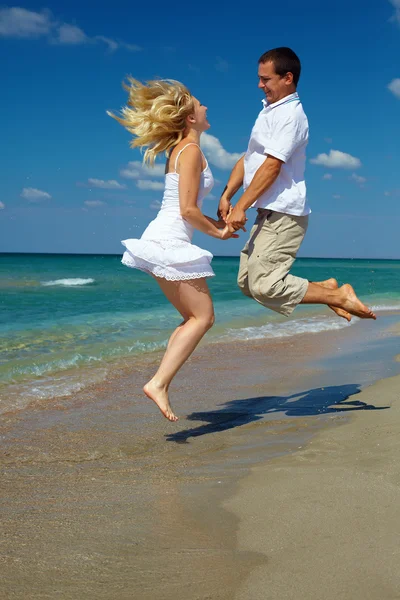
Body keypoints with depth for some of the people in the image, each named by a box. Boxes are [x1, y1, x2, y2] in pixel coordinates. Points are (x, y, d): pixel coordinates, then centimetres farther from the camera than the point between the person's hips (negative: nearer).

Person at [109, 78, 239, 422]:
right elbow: (187, 210, -17)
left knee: (194, 317, 12)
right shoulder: (191, 151, -10)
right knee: (203, 317, -6)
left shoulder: (179, 148, 19)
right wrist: (217, 232, -3)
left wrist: (216, 222, 17)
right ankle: (159, 383, -11)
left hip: (162, 240, 10)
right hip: (172, 241, -10)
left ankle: (161, 384, 6)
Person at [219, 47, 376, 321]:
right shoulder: (270, 111, 19)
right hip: (269, 213, 10)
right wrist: (226, 197, 6)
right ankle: (324, 288, 13)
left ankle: (338, 296, -4)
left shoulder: (291, 114, -12)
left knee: (263, 286, -15)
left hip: (284, 215, -10)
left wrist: (241, 207, -20)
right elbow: (248, 159, 17)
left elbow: (271, 166, -19)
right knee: (247, 281, 10)